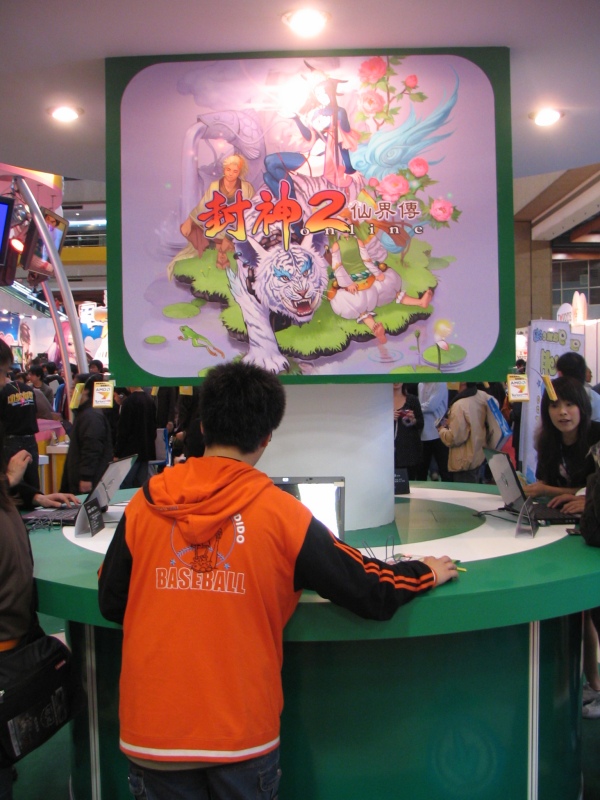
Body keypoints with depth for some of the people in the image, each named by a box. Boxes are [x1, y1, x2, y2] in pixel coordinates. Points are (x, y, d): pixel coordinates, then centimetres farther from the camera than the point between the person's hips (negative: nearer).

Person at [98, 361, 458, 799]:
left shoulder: (145, 503, -6)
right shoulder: (282, 513, -12)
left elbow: (111, 603, 5)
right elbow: (370, 593, -6)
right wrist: (427, 572, 13)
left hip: (152, 730, 2)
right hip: (242, 734, -1)